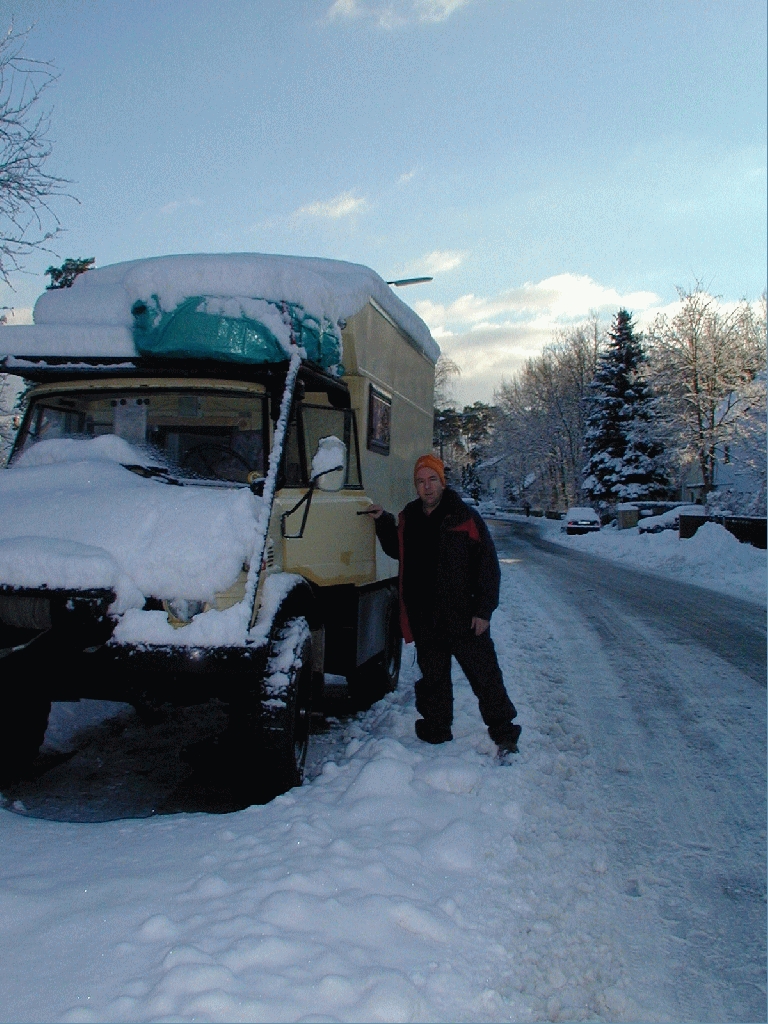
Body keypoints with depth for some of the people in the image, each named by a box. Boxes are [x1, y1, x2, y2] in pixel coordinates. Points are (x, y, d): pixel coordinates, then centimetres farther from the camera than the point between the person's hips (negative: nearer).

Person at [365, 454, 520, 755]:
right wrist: (383, 522, 14)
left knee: (484, 676, 2)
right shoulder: (408, 518, 9)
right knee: (433, 678, 16)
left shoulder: (465, 517, -7)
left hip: (463, 616, -4)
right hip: (424, 618, 5)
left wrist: (484, 610, -12)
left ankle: (504, 733, 15)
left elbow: (488, 566, -8)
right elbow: (397, 551, 28)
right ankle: (435, 730, 31)